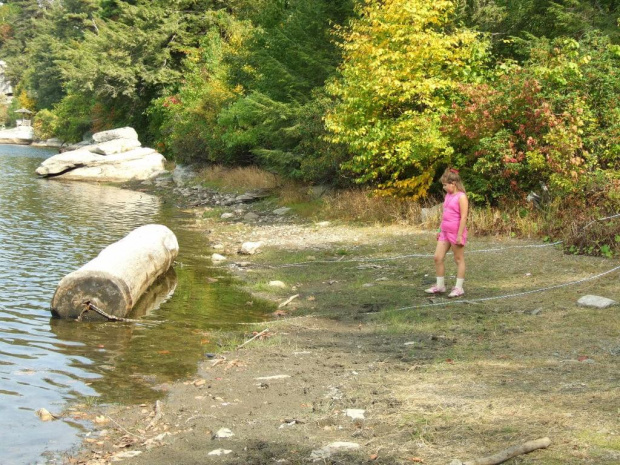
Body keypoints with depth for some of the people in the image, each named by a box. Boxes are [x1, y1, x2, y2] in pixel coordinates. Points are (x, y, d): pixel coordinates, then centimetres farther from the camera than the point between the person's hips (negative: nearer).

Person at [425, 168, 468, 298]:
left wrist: (460, 235, -20)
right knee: (437, 257, 6)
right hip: (445, 232, 8)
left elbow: (463, 217, -18)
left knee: (459, 259, 3)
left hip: (456, 233, -8)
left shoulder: (461, 197, -14)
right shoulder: (448, 195, 11)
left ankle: (459, 288, 10)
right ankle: (440, 286, 16)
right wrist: (440, 230, 18)